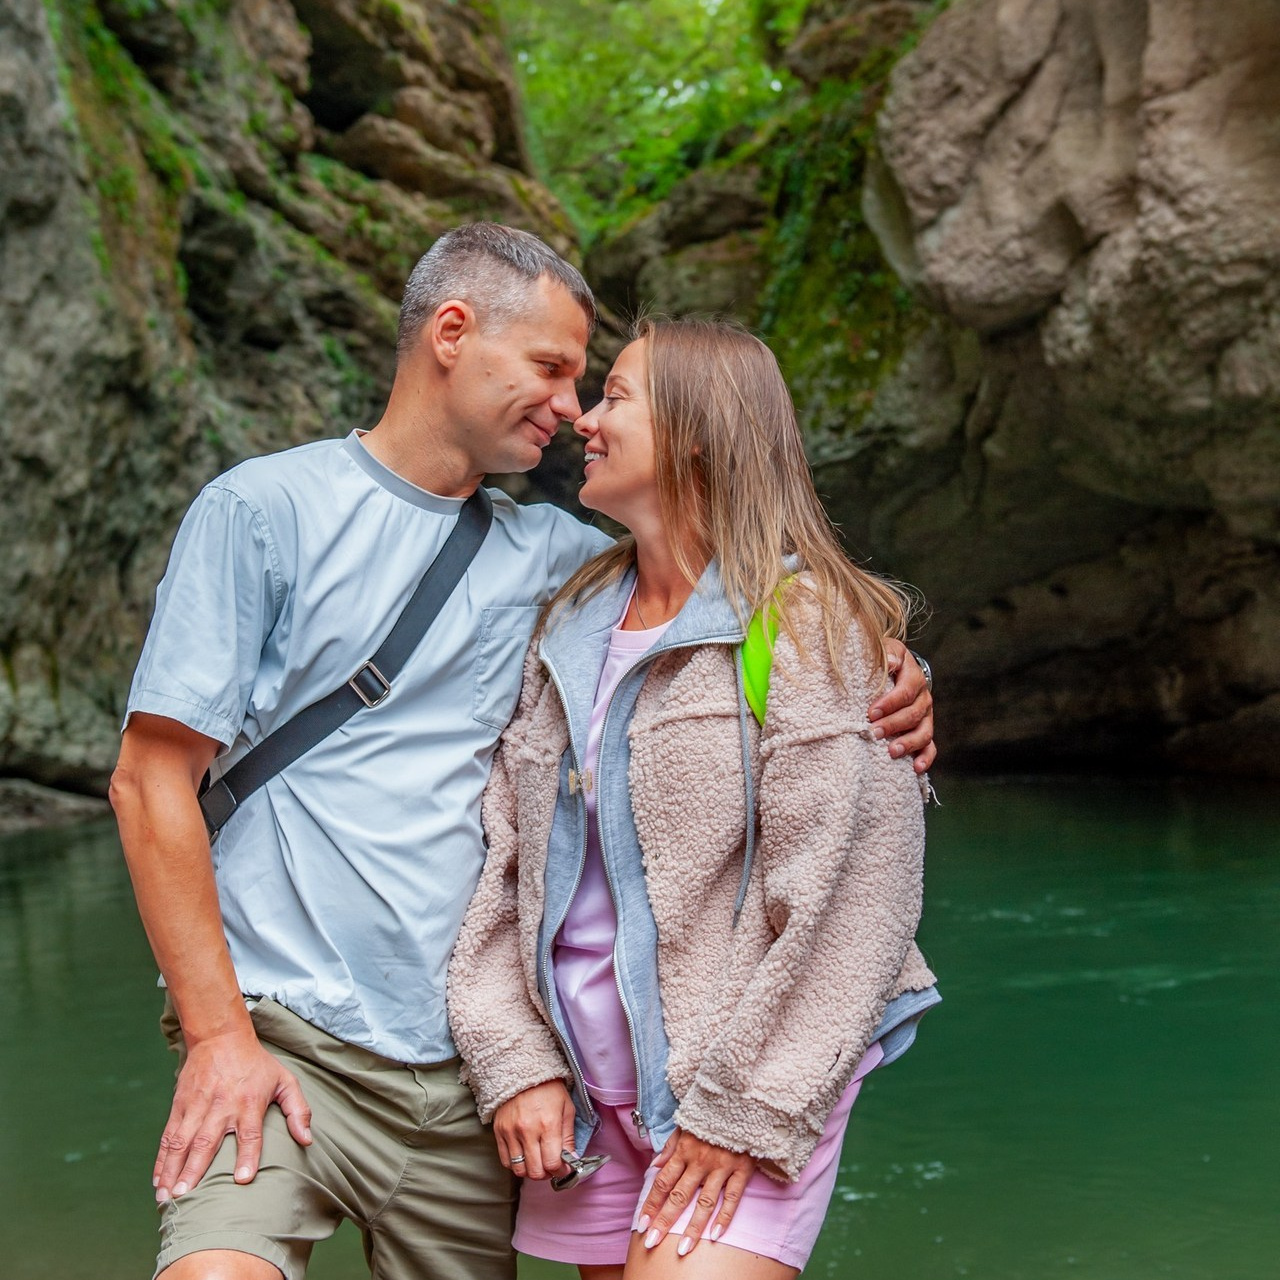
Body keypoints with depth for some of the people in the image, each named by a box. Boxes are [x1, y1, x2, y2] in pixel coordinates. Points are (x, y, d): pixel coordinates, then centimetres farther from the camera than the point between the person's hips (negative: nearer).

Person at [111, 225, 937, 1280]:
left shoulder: (549, 552, 11)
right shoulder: (265, 509, -2)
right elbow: (154, 780, -5)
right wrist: (219, 1032, -12)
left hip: (468, 1066, 5)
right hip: (282, 1035, -4)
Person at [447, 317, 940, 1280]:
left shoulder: (806, 621, -7)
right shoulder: (574, 629, 12)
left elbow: (853, 895, -12)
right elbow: (508, 861, 9)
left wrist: (745, 1109, -13)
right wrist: (514, 1060, -1)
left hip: (741, 1073, -6)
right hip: (590, 1091, 6)